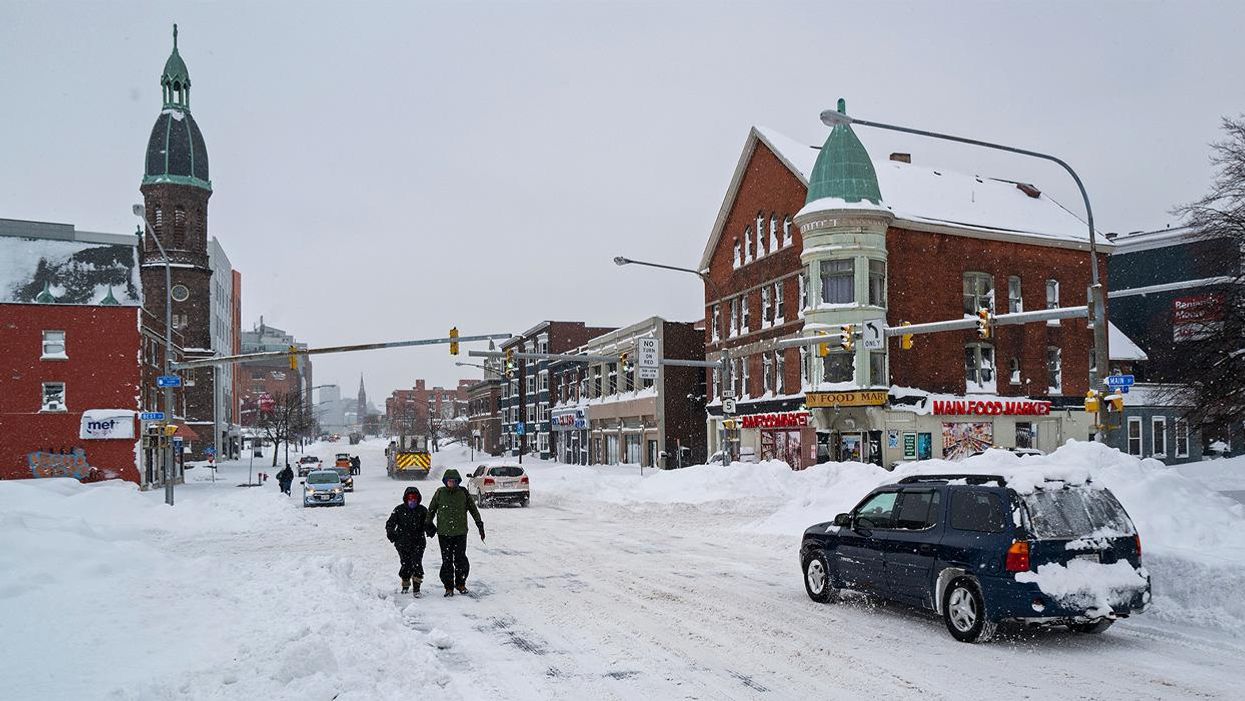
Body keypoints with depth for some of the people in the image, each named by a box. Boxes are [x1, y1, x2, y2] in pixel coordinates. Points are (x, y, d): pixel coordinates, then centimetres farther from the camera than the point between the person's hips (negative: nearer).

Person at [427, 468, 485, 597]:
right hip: (443, 533, 0)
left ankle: (461, 584, 18)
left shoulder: (463, 493, 1)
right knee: (447, 561, 1)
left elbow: (473, 509, 9)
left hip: (460, 532, 0)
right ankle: (449, 587, 11)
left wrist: (480, 525, 7)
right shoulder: (440, 493, 2)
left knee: (461, 559, 0)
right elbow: (431, 510, 13)